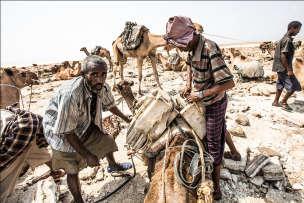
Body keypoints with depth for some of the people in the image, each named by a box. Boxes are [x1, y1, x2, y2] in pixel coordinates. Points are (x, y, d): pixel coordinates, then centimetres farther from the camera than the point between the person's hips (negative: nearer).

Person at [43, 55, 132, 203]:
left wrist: (124, 117, 19)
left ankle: (113, 166, 48)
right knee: (72, 170, 1)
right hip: (60, 130, -6)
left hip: (86, 123, 6)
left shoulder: (103, 87, -20)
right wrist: (87, 155, -26)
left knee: (106, 141, 15)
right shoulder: (71, 94, -40)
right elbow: (66, 131, -31)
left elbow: (109, 105, 3)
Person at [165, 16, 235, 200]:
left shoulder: (210, 50, -32)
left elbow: (229, 83, -33)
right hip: (201, 102, 8)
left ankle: (216, 185, 28)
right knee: (203, 137, 25)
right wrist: (189, 85, 2)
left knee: (213, 143, 6)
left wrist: (200, 94, -26)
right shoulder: (192, 47, -7)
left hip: (215, 103, -8)